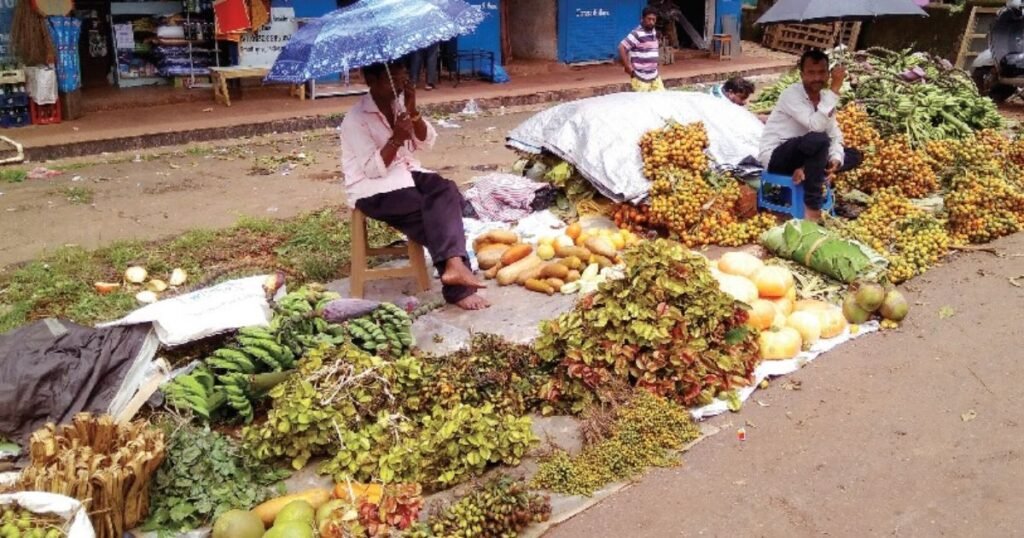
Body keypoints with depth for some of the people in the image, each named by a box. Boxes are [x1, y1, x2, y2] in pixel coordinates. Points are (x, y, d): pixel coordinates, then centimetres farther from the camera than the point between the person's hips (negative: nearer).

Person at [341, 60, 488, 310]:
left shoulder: (398, 104, 7)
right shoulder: (355, 119, -14)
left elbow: (426, 143, 4)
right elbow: (374, 170, -20)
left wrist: (413, 111, -10)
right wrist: (396, 139, -29)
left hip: (406, 174, 7)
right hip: (374, 190, -7)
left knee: (447, 192, -23)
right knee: (434, 213, -25)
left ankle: (453, 264, -36)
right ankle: (457, 289, -24)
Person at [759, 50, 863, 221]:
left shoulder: (825, 97, 4)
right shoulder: (792, 94, -20)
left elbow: (835, 134, 3)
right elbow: (817, 126, -34)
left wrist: (836, 159, -18)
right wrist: (835, 89, -32)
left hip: (802, 154, 8)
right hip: (776, 156, -8)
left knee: (854, 156, 3)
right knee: (819, 140, -36)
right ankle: (812, 209, -30)